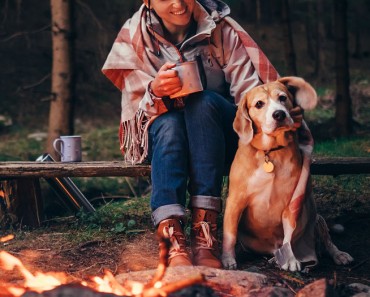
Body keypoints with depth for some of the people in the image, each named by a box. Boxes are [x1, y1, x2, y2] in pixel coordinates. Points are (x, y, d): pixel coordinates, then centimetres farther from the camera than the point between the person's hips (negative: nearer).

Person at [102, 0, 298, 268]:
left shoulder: (221, 29, -6)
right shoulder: (134, 37, -3)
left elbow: (249, 87, -15)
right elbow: (138, 105, -7)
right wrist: (155, 91, -32)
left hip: (219, 133, 0)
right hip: (163, 133, 1)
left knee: (203, 102, -32)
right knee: (169, 124, -33)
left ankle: (205, 228, -40)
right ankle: (172, 238, -49)